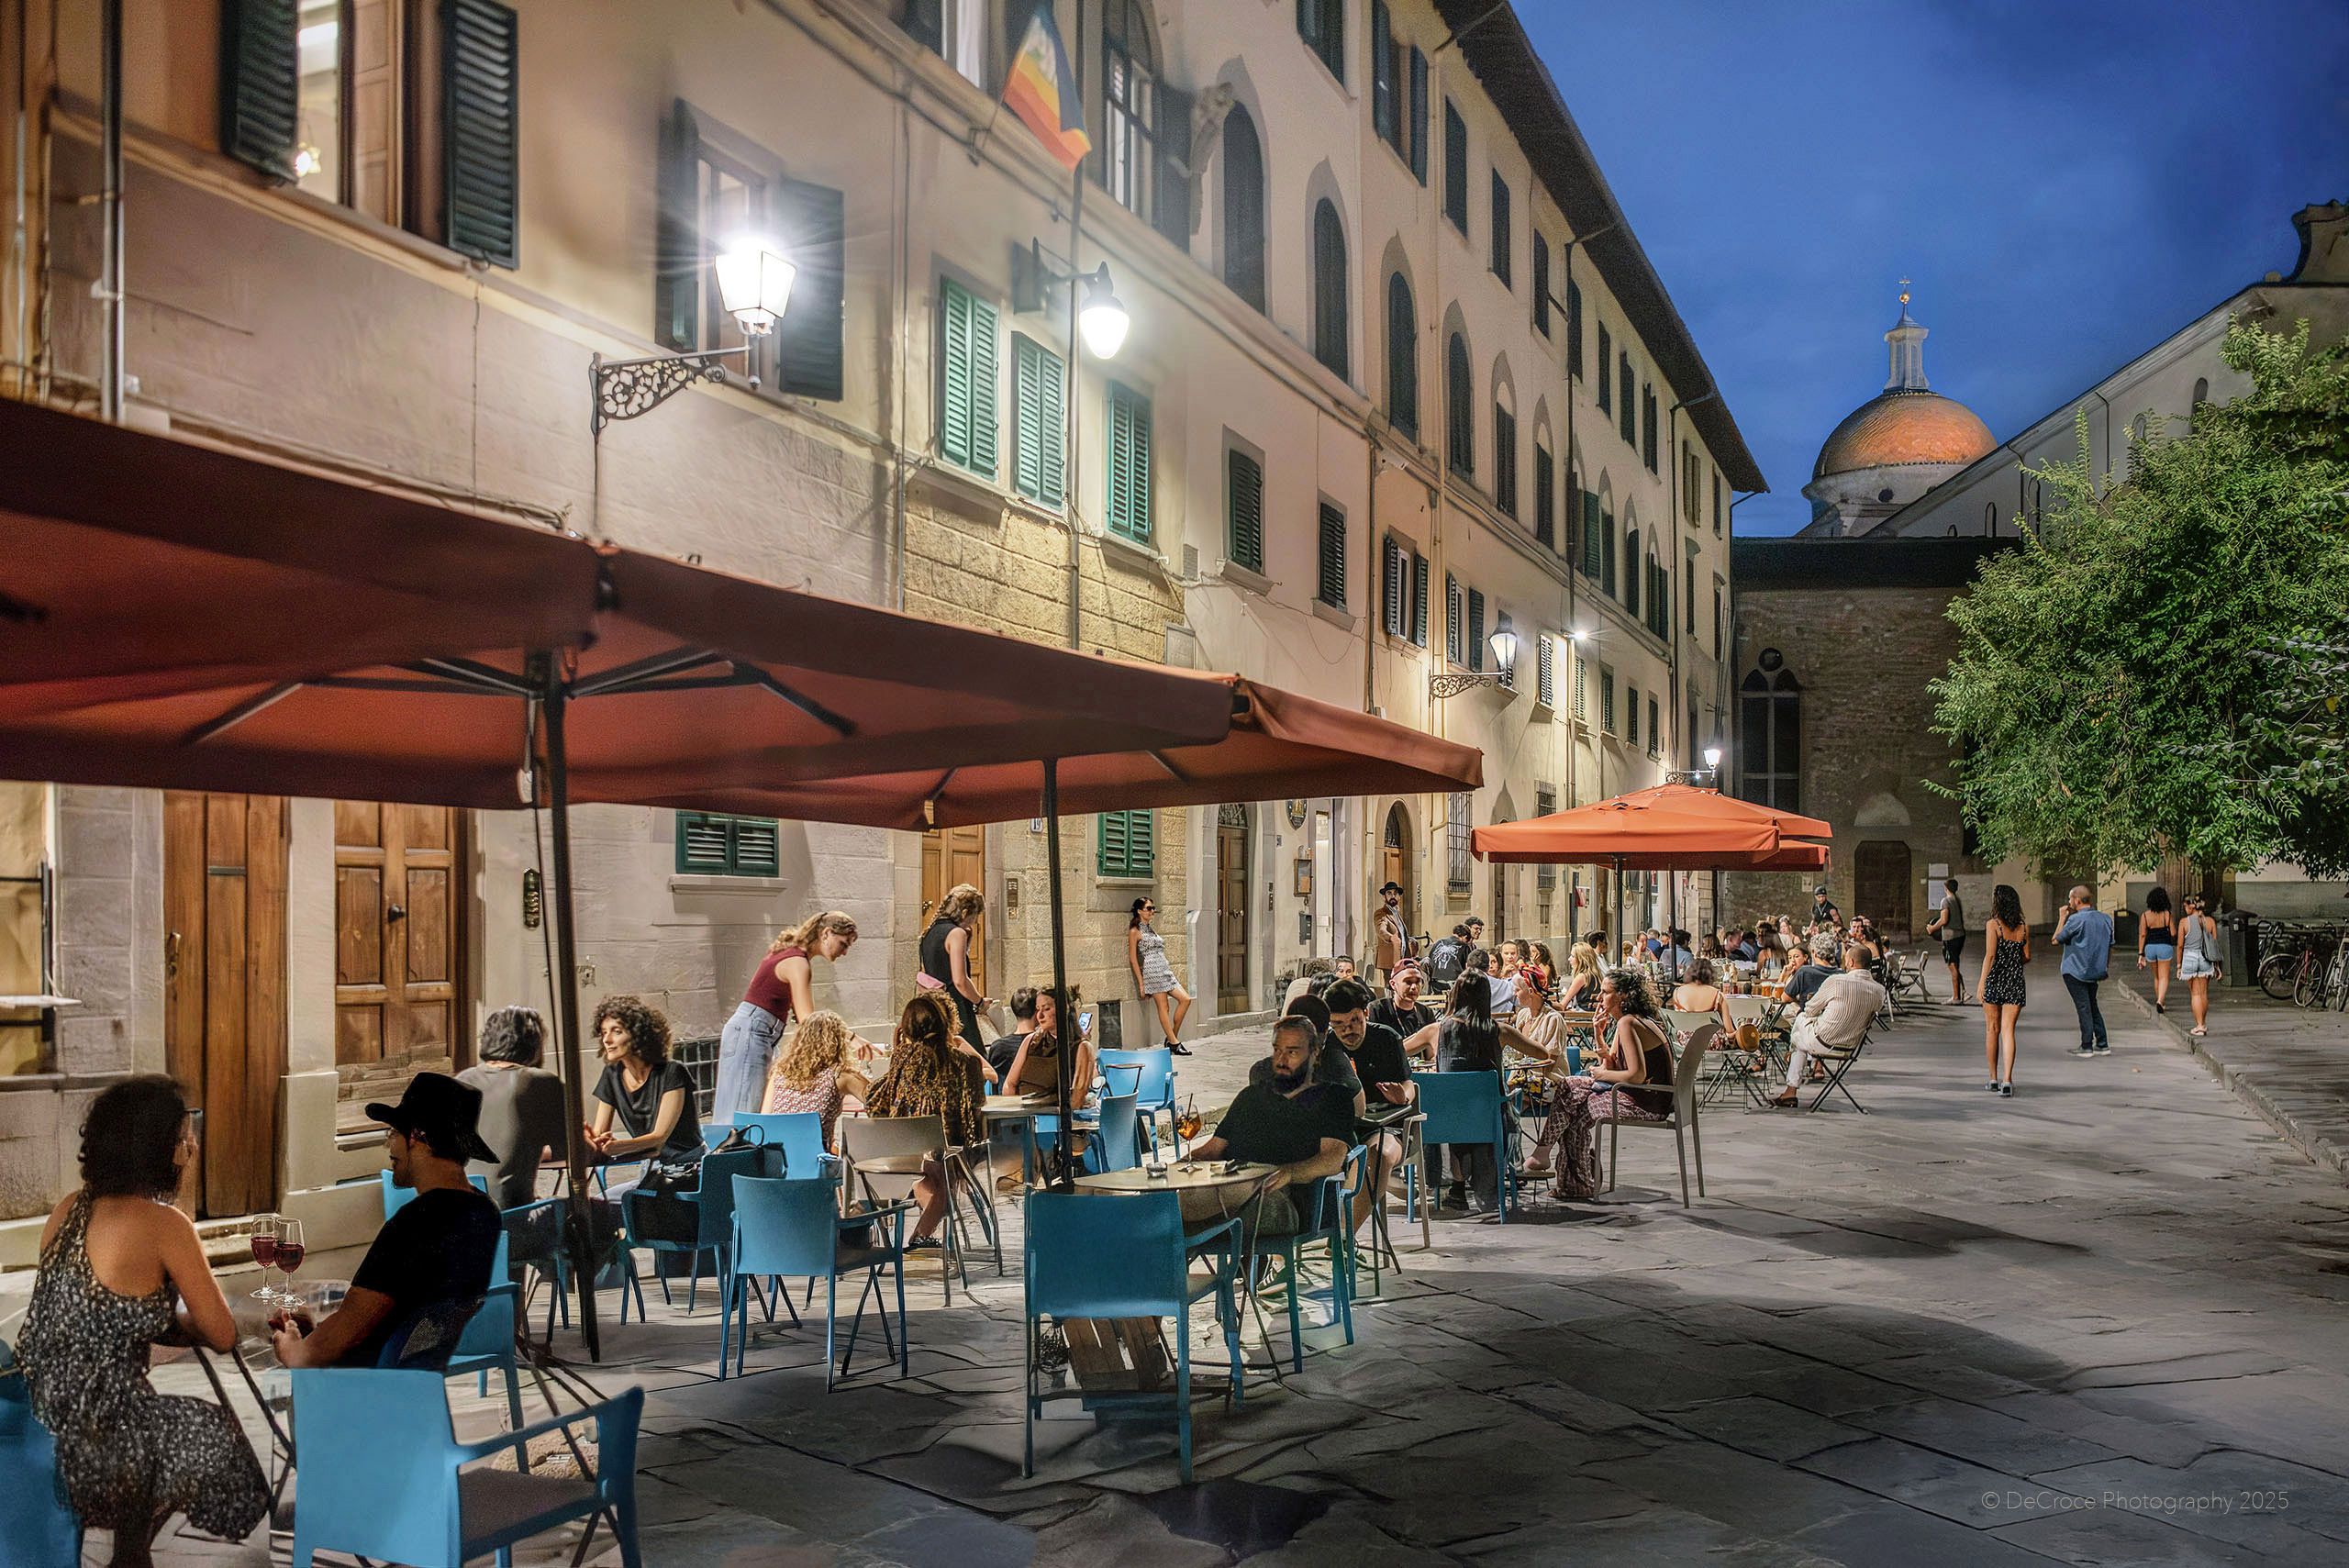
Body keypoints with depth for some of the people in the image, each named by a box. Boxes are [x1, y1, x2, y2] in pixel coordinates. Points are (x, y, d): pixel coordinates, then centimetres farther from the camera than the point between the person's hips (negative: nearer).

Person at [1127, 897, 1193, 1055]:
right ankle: (1174, 1043, -4)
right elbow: (1133, 959, -7)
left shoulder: (1150, 930, 21)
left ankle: (1172, 1038, 6)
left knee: (1185, 999, -1)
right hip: (1151, 971, -8)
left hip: (1164, 970, 9)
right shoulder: (1135, 932, -4)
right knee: (1163, 1006, -7)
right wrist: (1141, 982, -11)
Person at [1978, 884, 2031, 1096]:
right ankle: (2007, 1080, -11)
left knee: (1992, 1030, 10)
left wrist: (1982, 982, -10)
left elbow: (1990, 955, -12)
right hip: (2015, 983, 3)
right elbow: (2027, 957, 12)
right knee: (2008, 1031, 0)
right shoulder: (2024, 928, 6)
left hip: (1995, 981, -3)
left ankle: (1994, 1079, 17)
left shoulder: (1993, 924, -7)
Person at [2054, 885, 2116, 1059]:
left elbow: (2056, 940, -7)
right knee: (2092, 1006, 16)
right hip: (2096, 971, 7)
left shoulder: (2076, 919, -17)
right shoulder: (2106, 918, 5)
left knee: (2083, 1008, -2)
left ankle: (2086, 1047, 1)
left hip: (2075, 971, -7)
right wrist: (2107, 968, 21)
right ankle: (2103, 1044, 15)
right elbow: (2110, 946, 12)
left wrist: (2063, 918, -2)